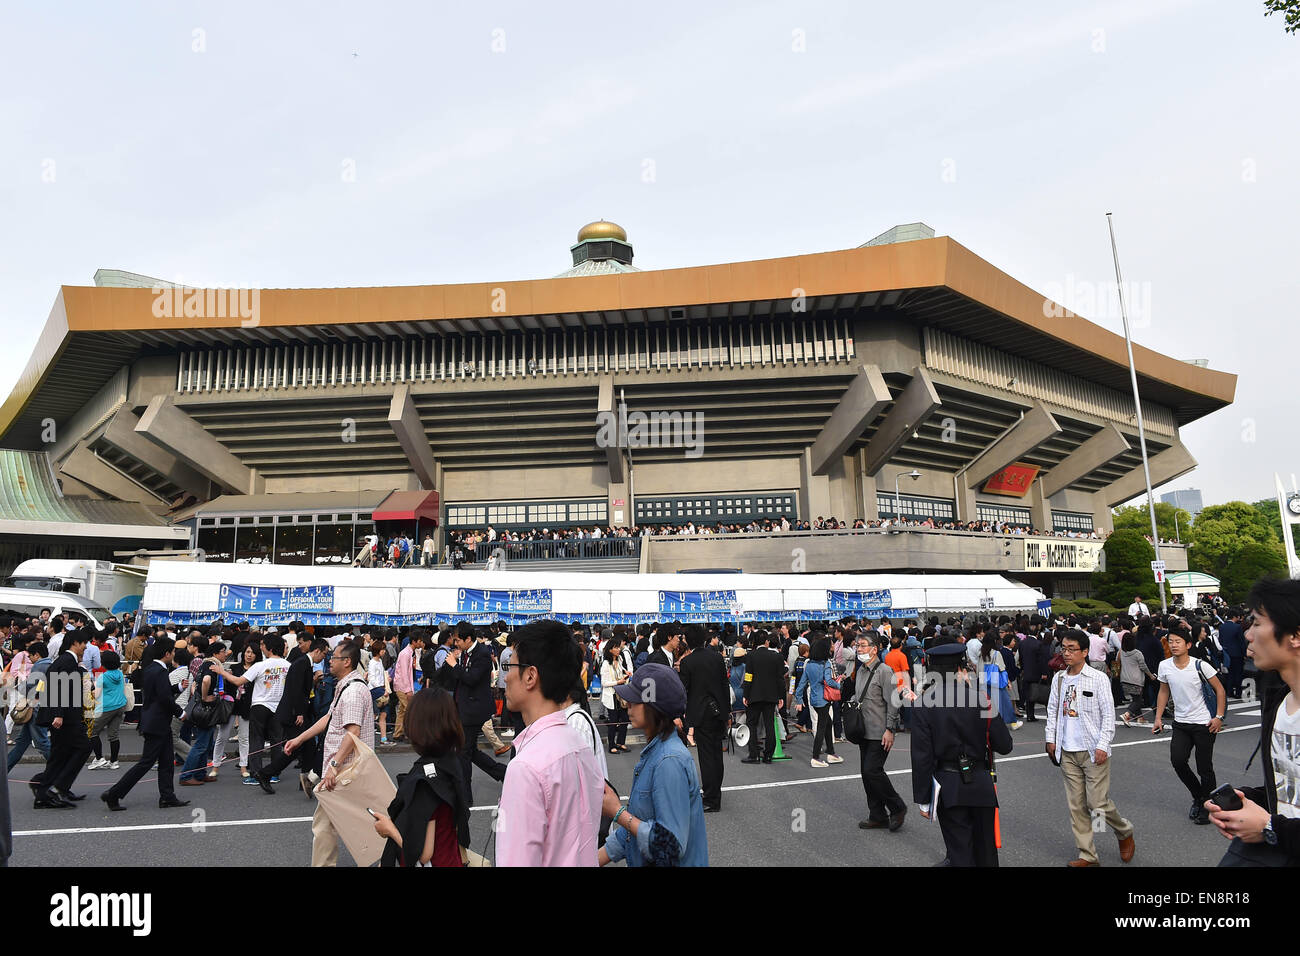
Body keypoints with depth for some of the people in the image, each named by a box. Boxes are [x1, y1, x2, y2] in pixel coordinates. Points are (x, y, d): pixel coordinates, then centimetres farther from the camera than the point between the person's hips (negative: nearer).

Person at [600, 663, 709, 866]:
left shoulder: (670, 762, -26)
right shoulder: (654, 751, 3)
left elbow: (672, 844, -26)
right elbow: (635, 825, 9)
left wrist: (617, 812, -20)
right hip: (642, 861, 8)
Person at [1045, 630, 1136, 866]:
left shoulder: (1098, 679, -8)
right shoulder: (1058, 678, 7)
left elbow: (1109, 714, -8)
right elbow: (1053, 710, 14)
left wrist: (1102, 746, -13)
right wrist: (1051, 739, 8)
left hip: (1093, 751, -5)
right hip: (1067, 752, 5)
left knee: (1098, 803, -3)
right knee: (1076, 806, 6)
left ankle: (1125, 833, 28)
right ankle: (1088, 855, 15)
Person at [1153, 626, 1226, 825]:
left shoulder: (1200, 665, -13)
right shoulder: (1164, 666, -1)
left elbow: (1220, 690, -4)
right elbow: (1164, 692, 11)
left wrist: (1219, 717, -10)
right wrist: (1158, 717, 7)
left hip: (1204, 724, -3)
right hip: (1180, 723, 4)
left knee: (1205, 768, 2)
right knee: (1177, 760, -9)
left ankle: (1208, 806, 23)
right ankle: (1198, 797, 16)